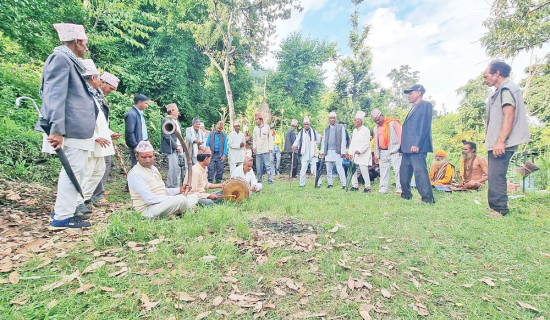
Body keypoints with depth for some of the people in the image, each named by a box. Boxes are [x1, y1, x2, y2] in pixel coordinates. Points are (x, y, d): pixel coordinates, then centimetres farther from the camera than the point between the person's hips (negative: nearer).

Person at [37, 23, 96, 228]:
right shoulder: (60, 59, -8)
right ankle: (62, 217, 3)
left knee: (76, 170, 14)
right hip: (72, 129, -10)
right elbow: (55, 95, -18)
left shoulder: (70, 62, 21)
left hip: (79, 128, 10)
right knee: (73, 170, -6)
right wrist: (57, 129, -24)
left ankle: (63, 210, 25)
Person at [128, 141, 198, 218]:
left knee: (194, 197, 5)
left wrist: (179, 189, 6)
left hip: (162, 203, 9)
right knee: (181, 199, -31)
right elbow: (149, 199, -23)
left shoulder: (153, 168, 14)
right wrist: (172, 198, -22)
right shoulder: (135, 174, -15)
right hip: (146, 209, -9)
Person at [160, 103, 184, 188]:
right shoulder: (166, 121, -6)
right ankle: (171, 187, 0)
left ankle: (176, 186, 20)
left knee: (178, 168, 11)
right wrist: (176, 146, -15)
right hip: (172, 149, -8)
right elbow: (167, 136, -14)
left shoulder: (177, 121, 20)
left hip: (179, 148, 8)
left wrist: (181, 147, 11)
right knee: (173, 168, -9)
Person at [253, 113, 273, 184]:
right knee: (258, 167, 5)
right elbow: (254, 139, 16)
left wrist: (271, 147, -3)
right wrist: (254, 147, 3)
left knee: (268, 165, -6)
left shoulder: (267, 127, 3)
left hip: (265, 150, -3)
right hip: (258, 151, 4)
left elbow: (270, 138, 3)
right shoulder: (255, 128, 11)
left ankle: (270, 180, 1)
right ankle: (259, 180, 15)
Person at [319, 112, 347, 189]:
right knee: (328, 169, 6)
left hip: (337, 151, -4)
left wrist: (343, 152, -7)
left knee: (340, 169, -8)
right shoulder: (326, 129, 17)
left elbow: (343, 140, 1)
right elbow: (323, 141, 17)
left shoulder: (341, 127, 6)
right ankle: (330, 183, 15)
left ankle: (344, 184, -4)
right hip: (328, 152, 4)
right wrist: (322, 151, 8)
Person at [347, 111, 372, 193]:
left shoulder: (366, 130, -5)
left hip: (363, 155, -7)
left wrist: (360, 151, -19)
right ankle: (355, 185, 15)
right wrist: (350, 153, 8)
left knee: (364, 171, -8)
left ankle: (367, 187, 3)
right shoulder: (354, 130, 16)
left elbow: (367, 144, -11)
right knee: (353, 170, 4)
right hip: (354, 155, 7)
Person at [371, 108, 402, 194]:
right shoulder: (376, 128, 18)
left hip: (394, 151, -5)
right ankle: (383, 189, 11)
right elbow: (376, 142, 19)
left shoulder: (393, 122, 2)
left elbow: (400, 134, -3)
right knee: (383, 172, 6)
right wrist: (376, 155, 14)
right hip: (383, 153, 5)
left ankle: (399, 189, -2)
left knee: (398, 170, -7)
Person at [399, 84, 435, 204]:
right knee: (404, 171, 13)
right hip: (407, 147, 10)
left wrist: (417, 144, -22)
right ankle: (406, 195, 25)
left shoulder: (426, 105, -2)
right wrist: (402, 146, 16)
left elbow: (424, 126, -14)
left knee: (420, 171, -12)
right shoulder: (413, 108, 24)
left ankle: (427, 199, -6)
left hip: (417, 147, -10)